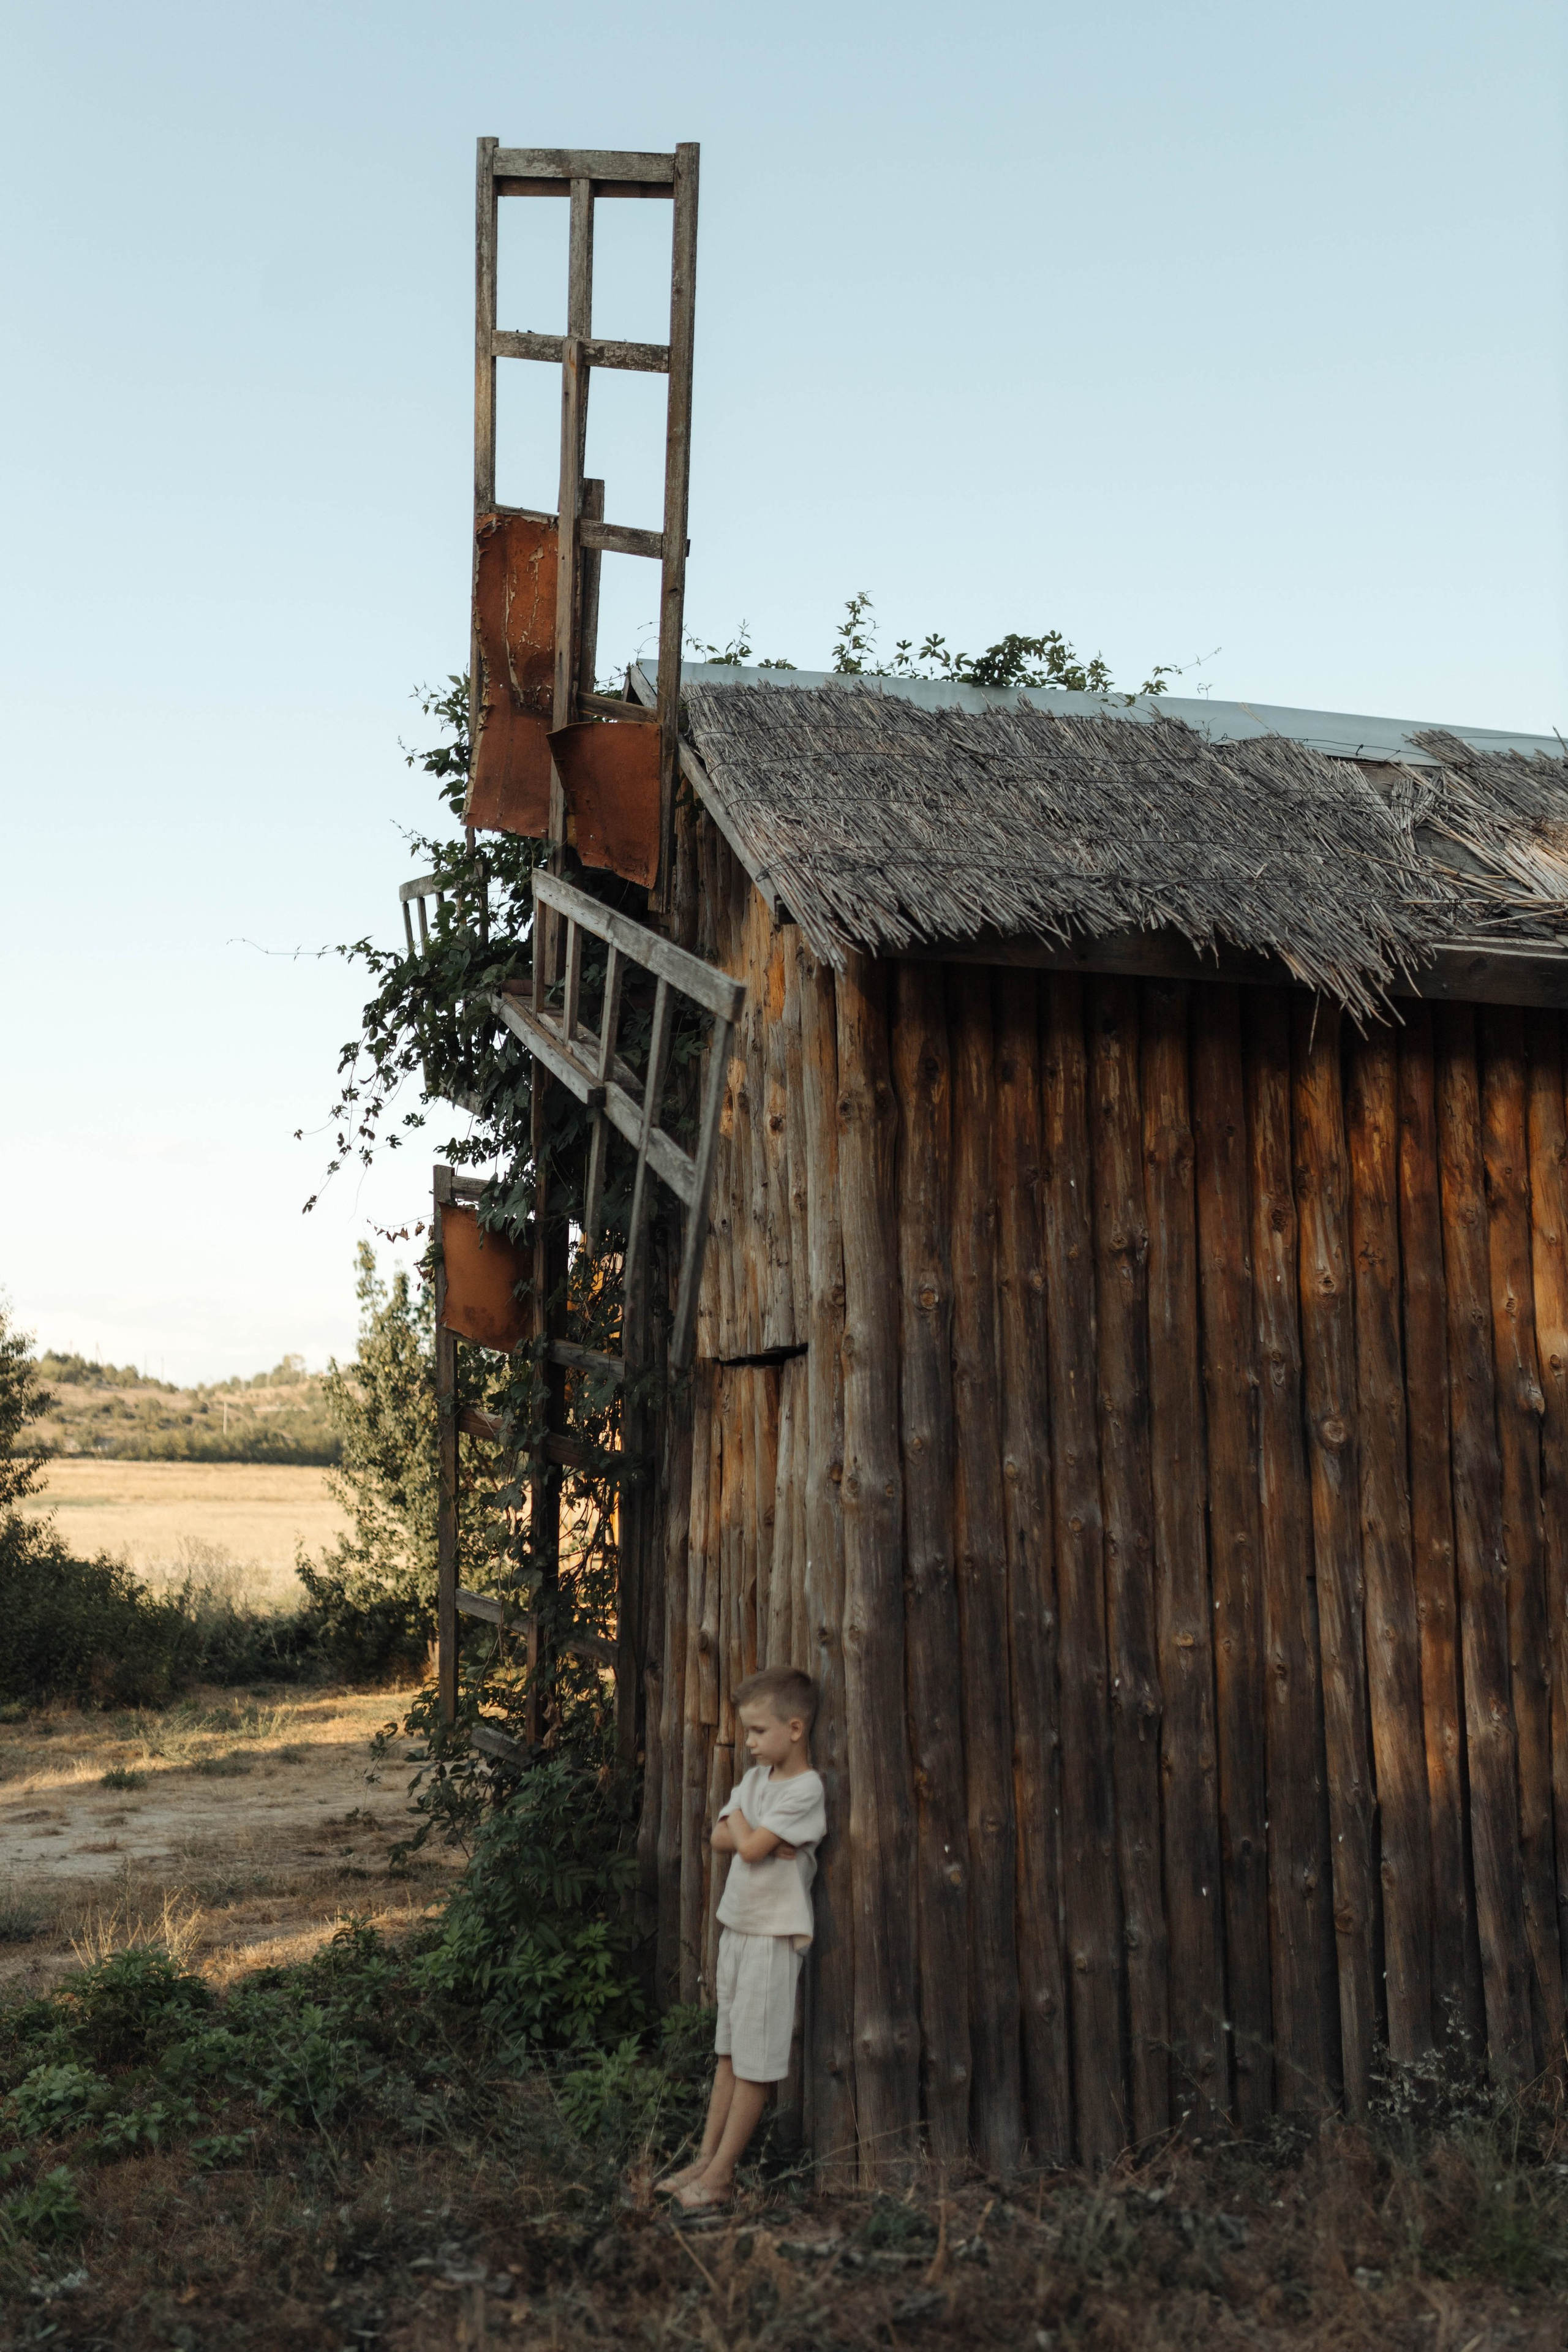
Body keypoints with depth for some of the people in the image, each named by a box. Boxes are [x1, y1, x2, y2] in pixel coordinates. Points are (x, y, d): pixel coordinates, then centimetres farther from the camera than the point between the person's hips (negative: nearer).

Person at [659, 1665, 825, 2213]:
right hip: (737, 1925, 8)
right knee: (729, 2049, 14)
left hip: (774, 1934, -8)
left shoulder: (806, 1789, -16)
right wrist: (756, 1836, -12)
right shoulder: (757, 1776, 10)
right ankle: (707, 2156, 21)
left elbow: (750, 1847, -20)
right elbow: (720, 1838, 6)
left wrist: (742, 1823, -1)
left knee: (756, 2059, 0)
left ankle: (722, 2173, 5)